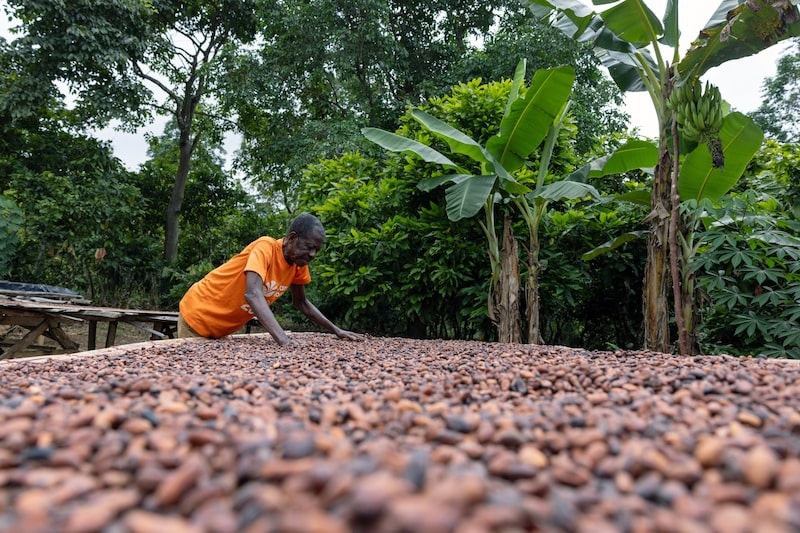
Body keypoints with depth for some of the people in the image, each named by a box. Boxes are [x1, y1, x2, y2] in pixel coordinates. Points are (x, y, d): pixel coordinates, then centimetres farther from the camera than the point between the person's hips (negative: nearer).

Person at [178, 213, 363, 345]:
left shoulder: (299, 262, -6)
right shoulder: (266, 247, -28)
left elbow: (301, 303, 8)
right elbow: (253, 294, -44)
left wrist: (337, 330, 1)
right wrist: (285, 341, -54)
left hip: (223, 327, 7)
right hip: (199, 316, -7)